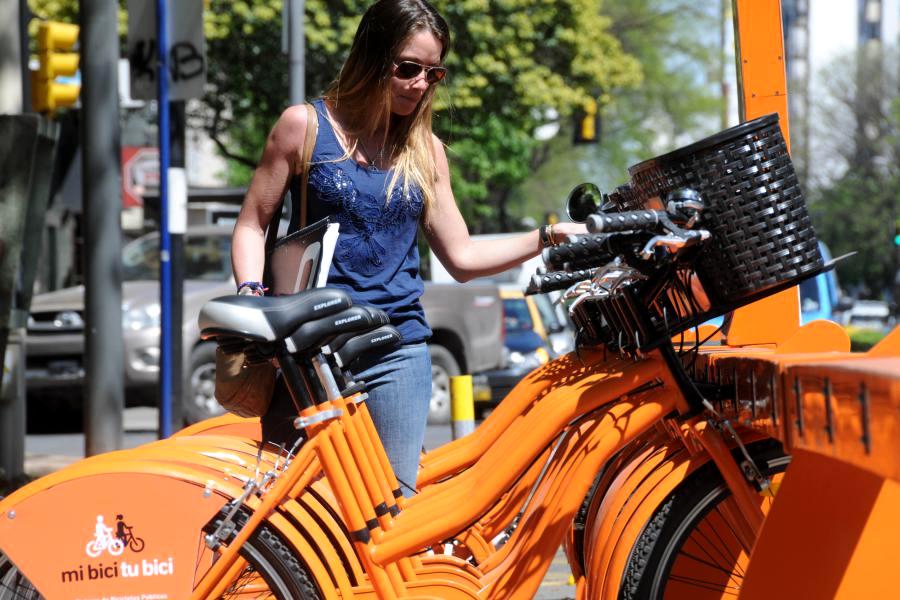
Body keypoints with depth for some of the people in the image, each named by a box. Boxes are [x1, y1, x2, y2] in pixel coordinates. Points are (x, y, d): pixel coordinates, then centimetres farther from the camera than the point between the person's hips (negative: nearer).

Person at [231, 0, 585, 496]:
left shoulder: (425, 150, 14)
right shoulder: (305, 126, 4)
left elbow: (461, 256, 15)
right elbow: (253, 223, 7)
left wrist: (549, 236, 5)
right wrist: (251, 296, -10)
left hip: (397, 348, 3)